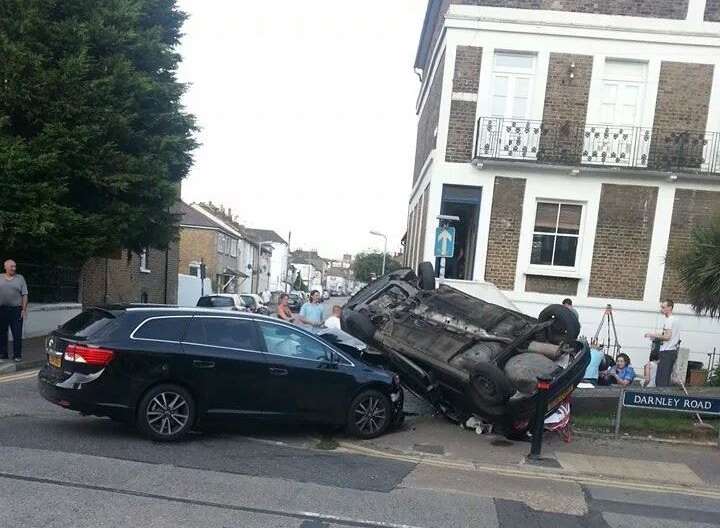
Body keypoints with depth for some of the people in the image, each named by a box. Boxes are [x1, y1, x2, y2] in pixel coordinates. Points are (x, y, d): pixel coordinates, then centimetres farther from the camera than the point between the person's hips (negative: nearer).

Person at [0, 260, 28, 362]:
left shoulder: (20, 278, 5)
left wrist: (24, 309, -6)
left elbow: (24, 295, 2)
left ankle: (17, 355, 6)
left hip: (16, 309, -2)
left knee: (17, 334, -1)